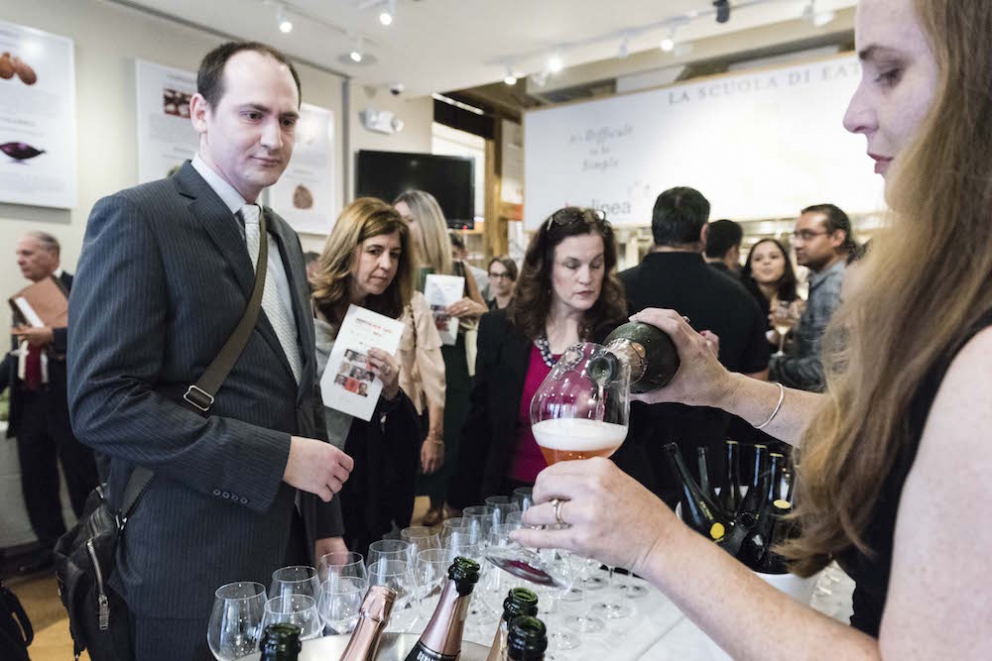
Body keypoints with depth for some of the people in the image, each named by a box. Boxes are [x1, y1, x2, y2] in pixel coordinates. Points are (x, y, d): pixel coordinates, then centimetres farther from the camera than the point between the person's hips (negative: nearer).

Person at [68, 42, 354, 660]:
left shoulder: (283, 237, 10)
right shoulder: (136, 218, -12)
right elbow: (102, 404, -20)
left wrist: (327, 526, 13)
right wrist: (280, 457, -20)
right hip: (195, 571, -7)